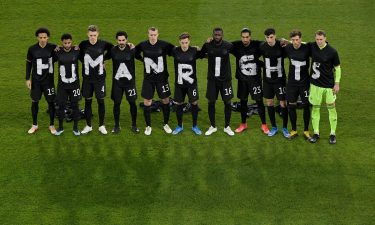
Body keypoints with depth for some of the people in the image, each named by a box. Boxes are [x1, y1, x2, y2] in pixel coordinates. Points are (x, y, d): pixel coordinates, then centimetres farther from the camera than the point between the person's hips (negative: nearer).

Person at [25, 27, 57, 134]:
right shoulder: (32, 49, -6)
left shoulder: (53, 47, -8)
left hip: (49, 80, -1)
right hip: (36, 80, 1)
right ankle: (34, 125, 24)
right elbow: (29, 63, 4)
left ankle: (52, 125, 17)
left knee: (51, 101, 2)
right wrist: (28, 79, 1)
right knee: (34, 102, 8)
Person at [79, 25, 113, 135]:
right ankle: (88, 126, 18)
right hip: (87, 78, 1)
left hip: (100, 77, -1)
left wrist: (104, 58, 3)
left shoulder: (103, 44, -6)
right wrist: (84, 62, 1)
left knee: (101, 101, 3)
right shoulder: (83, 44, -4)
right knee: (87, 101, 6)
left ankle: (101, 125, 15)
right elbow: (79, 55, 12)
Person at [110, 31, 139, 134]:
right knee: (116, 103, 4)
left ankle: (134, 125, 17)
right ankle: (116, 125, 18)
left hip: (129, 80, -1)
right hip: (117, 81, 1)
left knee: (132, 102, 2)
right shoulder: (113, 50, -5)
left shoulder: (131, 49, -7)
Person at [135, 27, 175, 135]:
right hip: (148, 78, 1)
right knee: (147, 102, 2)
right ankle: (148, 126, 17)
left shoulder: (164, 45, -10)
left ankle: (166, 124, 25)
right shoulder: (143, 45, -4)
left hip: (162, 77, -1)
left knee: (165, 100, 7)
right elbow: (135, 53, 13)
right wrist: (143, 59, 3)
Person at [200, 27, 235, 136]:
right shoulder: (207, 45, -7)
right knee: (211, 102, 5)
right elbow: (200, 54, 11)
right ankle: (213, 126, 21)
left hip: (225, 79, -1)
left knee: (227, 102, 3)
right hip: (212, 79, 1)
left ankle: (227, 127, 19)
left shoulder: (229, 46, -9)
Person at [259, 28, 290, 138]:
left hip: (280, 79, -3)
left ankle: (285, 128, 15)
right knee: (269, 103, 9)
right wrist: (265, 65, 4)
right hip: (267, 79, 3)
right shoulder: (262, 47, -6)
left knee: (283, 104, -1)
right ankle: (274, 127, 24)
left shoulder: (281, 45, -13)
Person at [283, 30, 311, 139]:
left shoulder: (307, 48, -13)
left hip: (304, 82, -2)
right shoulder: (288, 48, -6)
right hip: (292, 82, 2)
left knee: (306, 106, 3)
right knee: (291, 106, 5)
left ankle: (306, 131, 17)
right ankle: (294, 130, 20)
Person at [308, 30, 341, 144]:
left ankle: (333, 134, 18)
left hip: (329, 85, -2)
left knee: (331, 108, 6)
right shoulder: (312, 46, -4)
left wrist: (337, 83, -4)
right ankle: (316, 133, 20)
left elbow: (337, 67, -2)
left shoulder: (332, 51, -12)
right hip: (315, 84, 3)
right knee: (315, 108, 8)